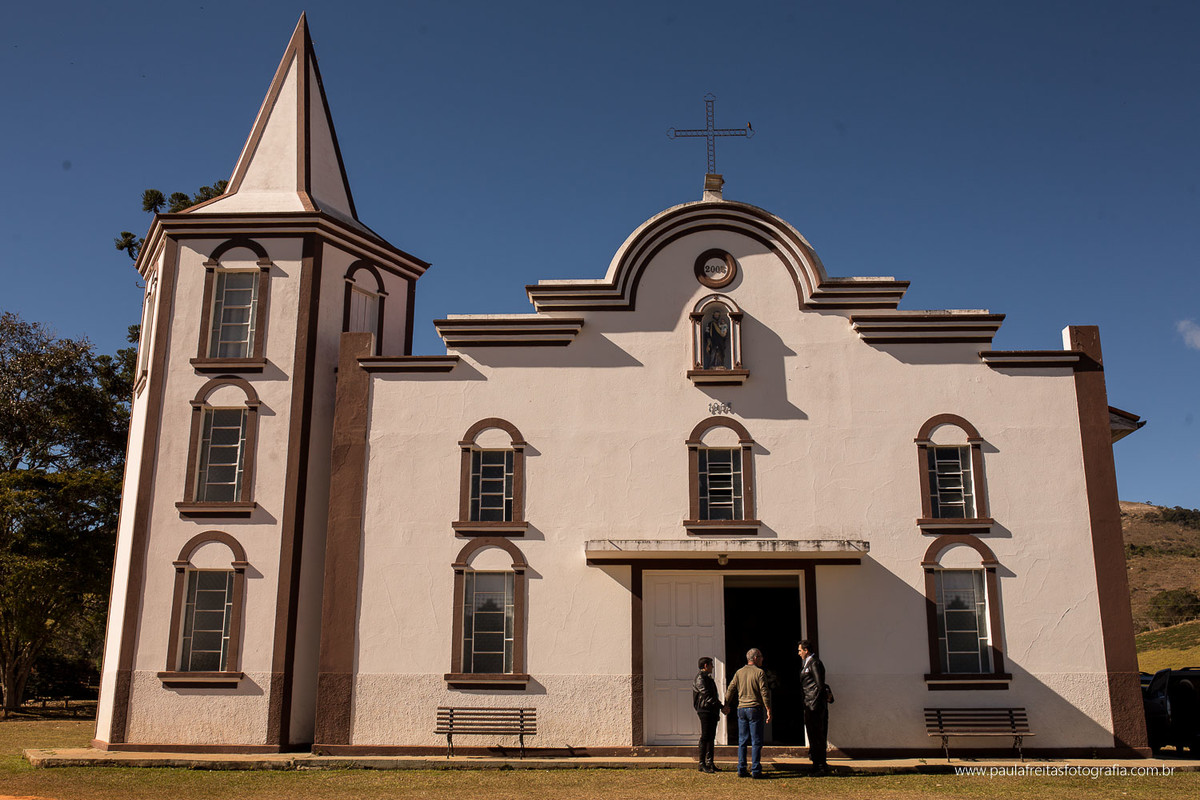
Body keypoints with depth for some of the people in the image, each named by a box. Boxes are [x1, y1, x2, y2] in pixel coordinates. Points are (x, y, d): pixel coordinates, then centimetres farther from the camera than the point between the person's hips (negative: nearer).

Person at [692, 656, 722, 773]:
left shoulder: (708, 678, 22)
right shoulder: (700, 678, -9)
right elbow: (706, 694, -19)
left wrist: (718, 706, 15)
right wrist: (720, 705, -20)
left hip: (712, 711, 9)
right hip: (704, 710, -9)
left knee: (711, 737, 10)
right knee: (705, 737, -9)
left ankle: (709, 763, 14)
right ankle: (701, 764, -6)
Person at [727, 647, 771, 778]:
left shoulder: (739, 672, 9)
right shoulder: (759, 672, -7)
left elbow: (731, 690, 9)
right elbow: (764, 692, -11)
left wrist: (726, 706, 18)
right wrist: (768, 710, -10)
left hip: (741, 709, 5)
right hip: (755, 709, -5)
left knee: (742, 741, 8)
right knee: (756, 741, -1)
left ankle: (741, 769, 7)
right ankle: (755, 770, -2)